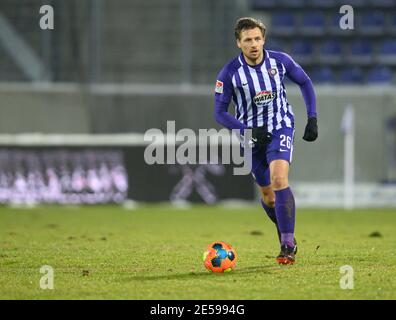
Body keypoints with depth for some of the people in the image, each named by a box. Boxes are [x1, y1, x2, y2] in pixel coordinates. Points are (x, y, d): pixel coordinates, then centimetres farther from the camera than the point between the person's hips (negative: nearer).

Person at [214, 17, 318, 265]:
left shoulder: (280, 61, -10)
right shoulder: (229, 73, -14)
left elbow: (305, 82, 8)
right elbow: (220, 112, -8)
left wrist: (312, 118, 0)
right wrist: (248, 130, -22)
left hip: (281, 127, -1)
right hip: (251, 136, 2)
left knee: (279, 179, -24)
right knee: (267, 194, 8)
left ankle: (288, 246, -23)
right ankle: (287, 235, 35)